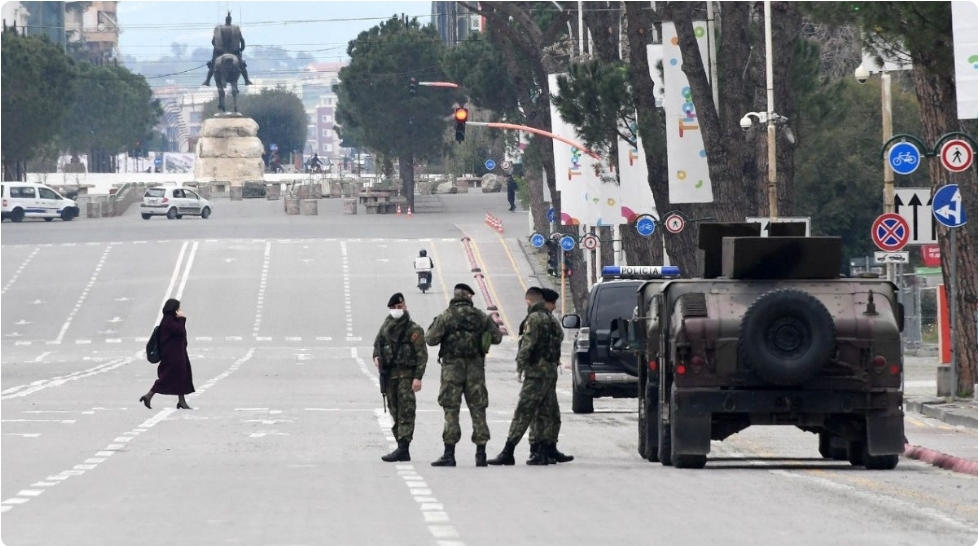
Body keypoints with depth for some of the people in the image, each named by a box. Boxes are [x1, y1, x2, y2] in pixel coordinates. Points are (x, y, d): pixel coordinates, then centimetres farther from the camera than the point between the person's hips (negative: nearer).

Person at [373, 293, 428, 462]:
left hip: (406, 374, -7)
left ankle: (403, 447, -18)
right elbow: (377, 343, 27)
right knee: (395, 411, 10)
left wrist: (418, 377, -17)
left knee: (406, 411, -12)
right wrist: (376, 356, 4)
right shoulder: (386, 326, 13)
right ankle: (402, 449, 15)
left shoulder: (413, 330, -6)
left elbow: (422, 355, -9)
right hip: (389, 374, 7)